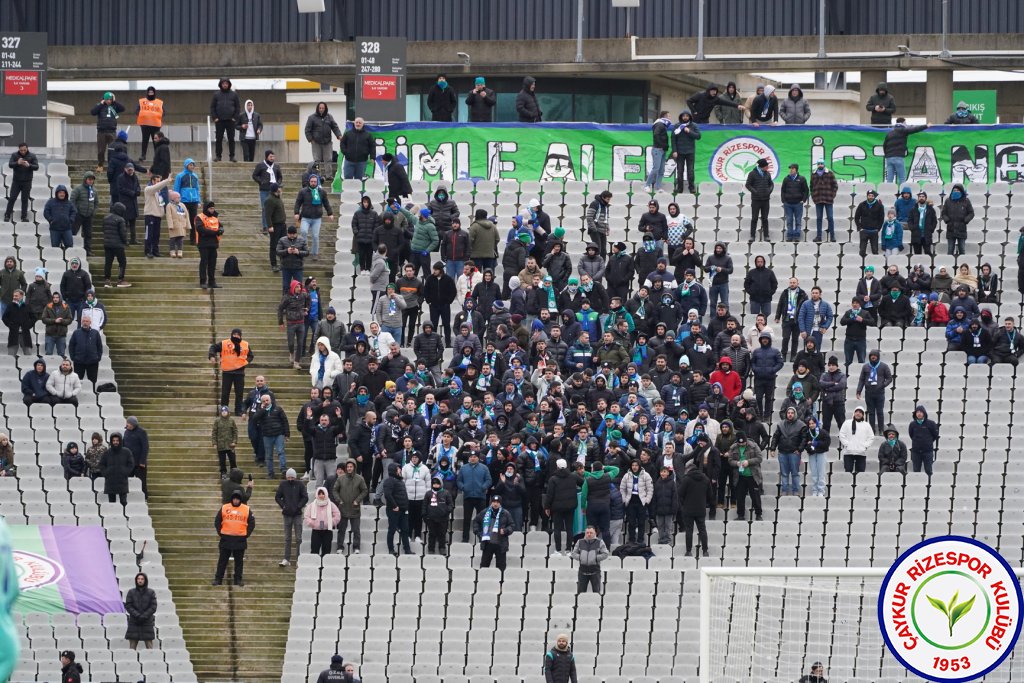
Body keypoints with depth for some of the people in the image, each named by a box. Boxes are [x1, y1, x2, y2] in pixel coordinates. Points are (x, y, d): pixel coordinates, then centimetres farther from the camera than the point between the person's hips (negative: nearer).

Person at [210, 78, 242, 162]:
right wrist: (214, 118, -3)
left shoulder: (234, 94, 6)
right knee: (219, 139, 1)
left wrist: (235, 118, -3)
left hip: (230, 120, 0)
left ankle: (232, 156, 4)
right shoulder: (216, 95, 6)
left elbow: (238, 107, 7)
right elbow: (212, 107, 7)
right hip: (220, 120, 0)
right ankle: (218, 156, 5)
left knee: (231, 139, 0)